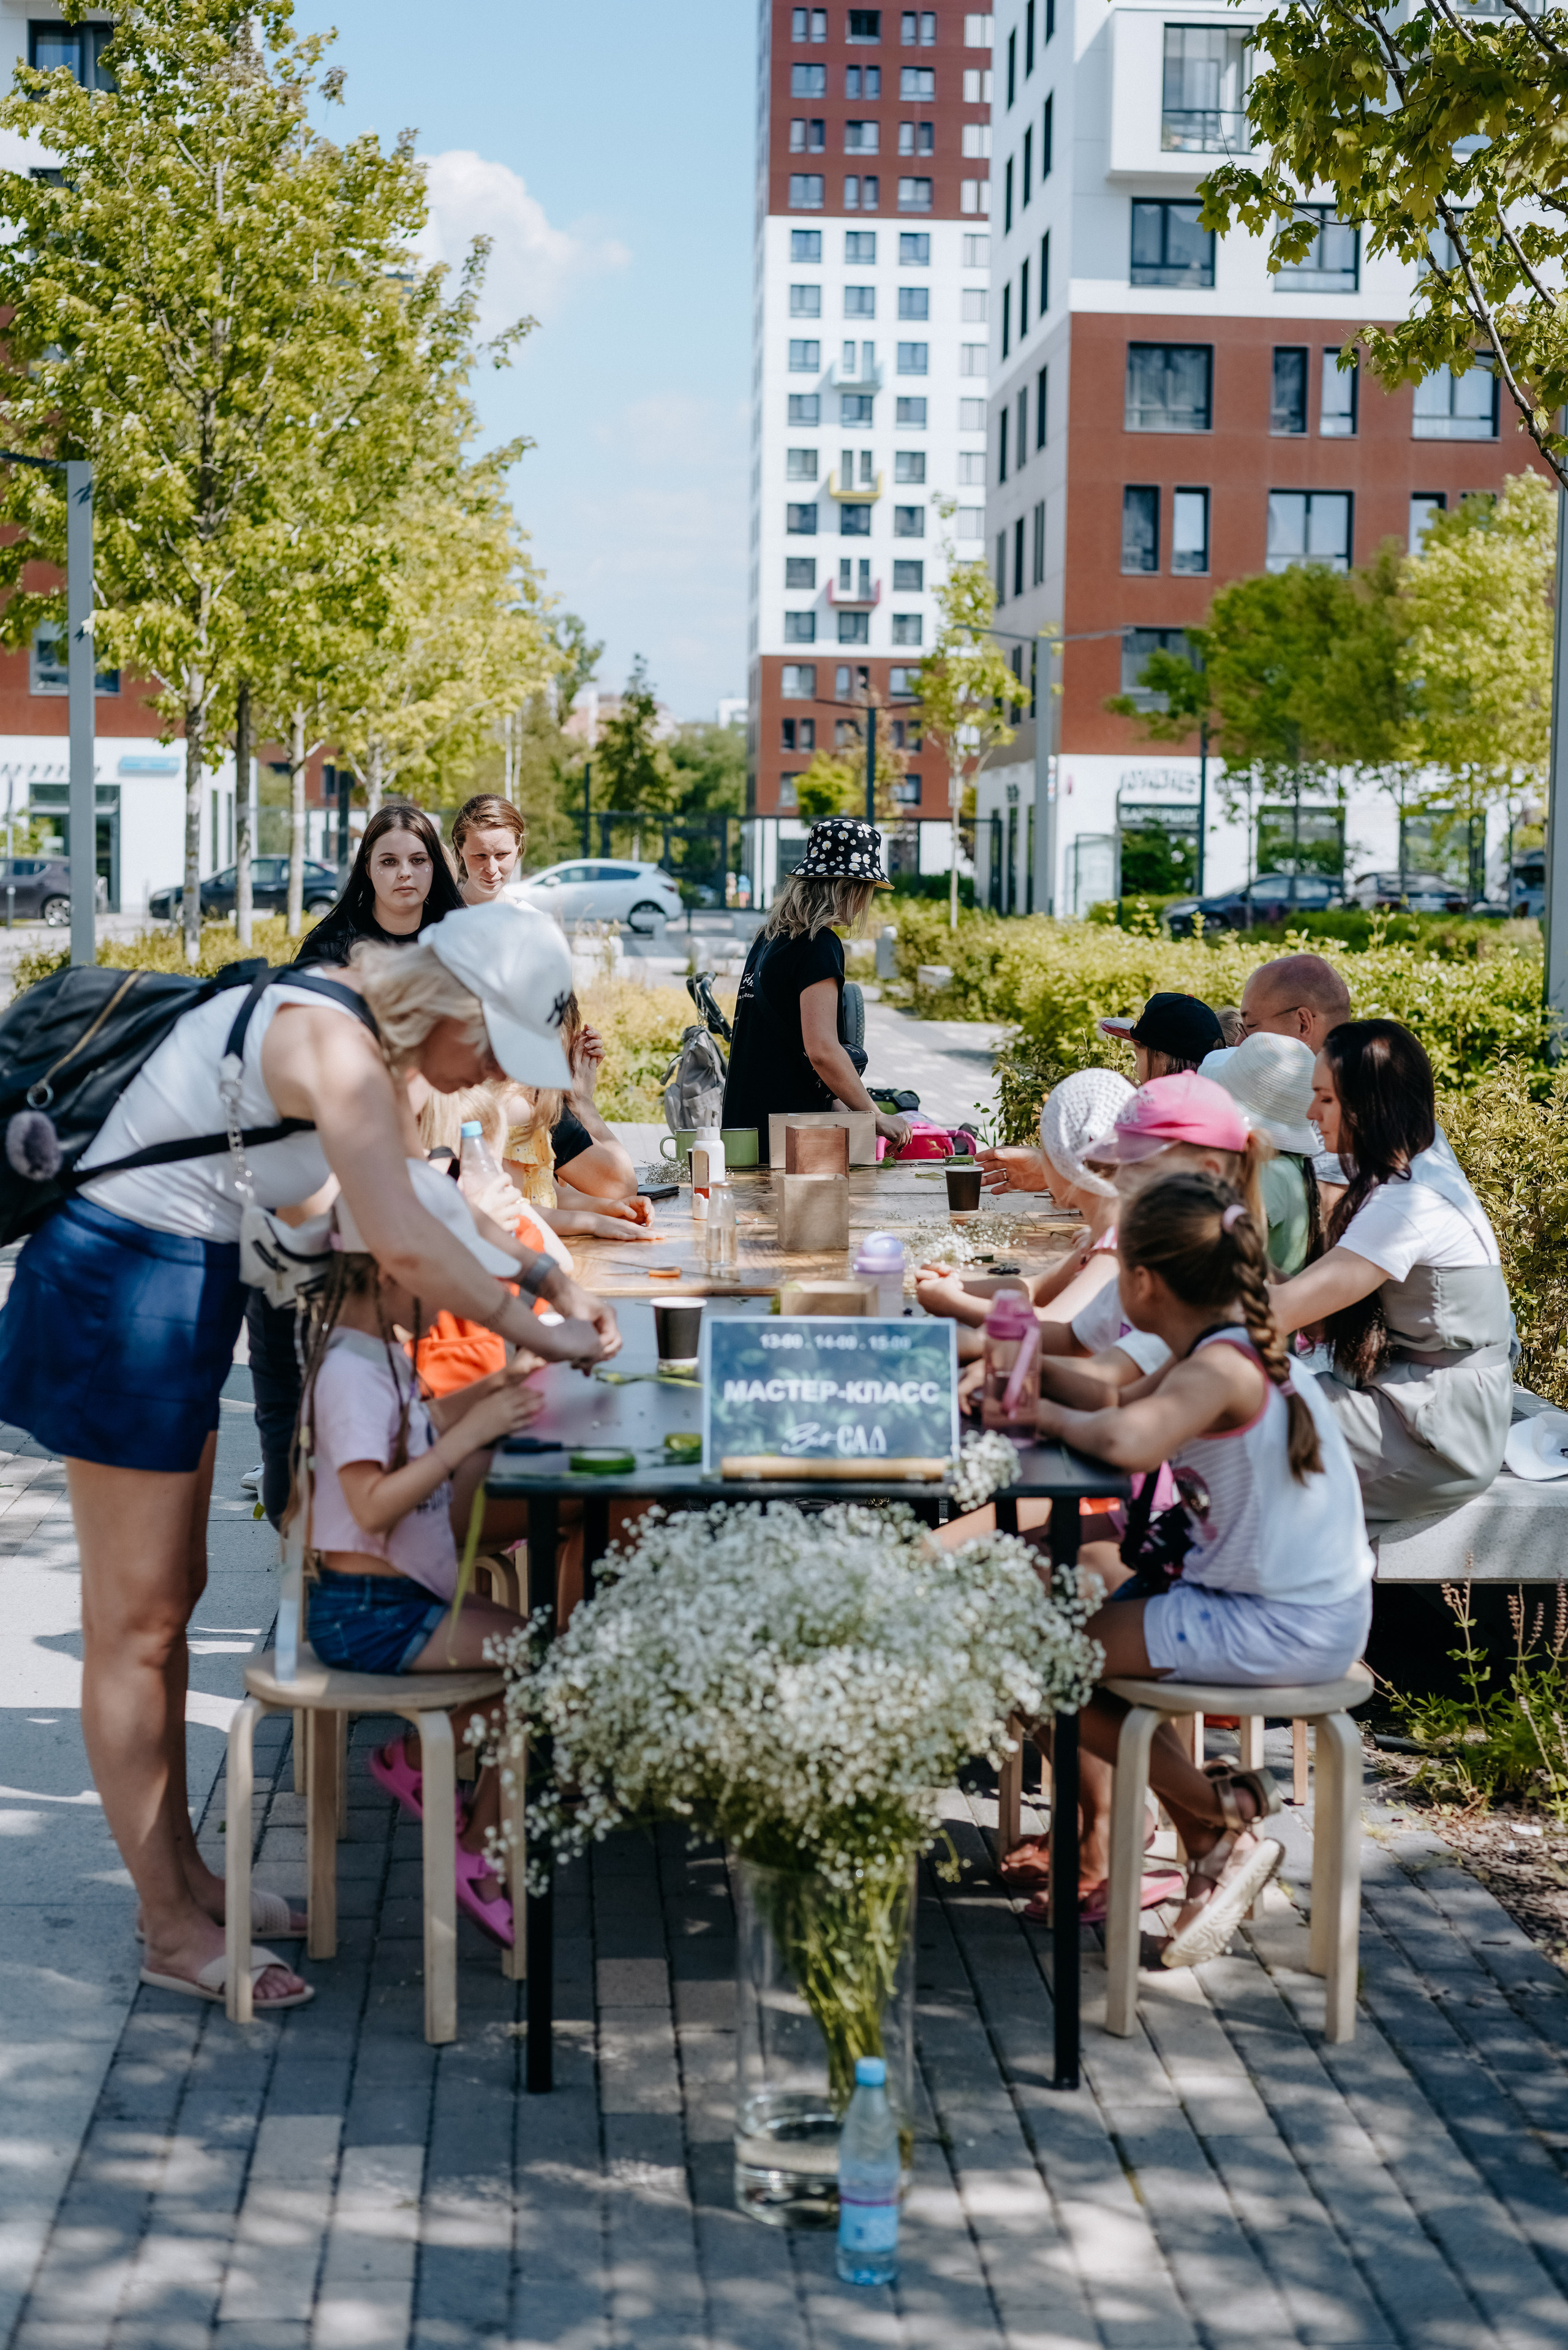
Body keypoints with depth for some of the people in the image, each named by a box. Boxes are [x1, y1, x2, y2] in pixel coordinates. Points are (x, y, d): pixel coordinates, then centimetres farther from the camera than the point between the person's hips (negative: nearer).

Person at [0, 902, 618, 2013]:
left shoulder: (365, 1046, 9)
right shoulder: (334, 1047, -23)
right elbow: (406, 1247, -29)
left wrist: (552, 1278, 8)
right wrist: (532, 1329, -17)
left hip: (180, 1295, 10)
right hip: (122, 1299, -10)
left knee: (169, 1598, 17)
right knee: (135, 1625, -1)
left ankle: (180, 1870, 28)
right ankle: (170, 1924, 8)